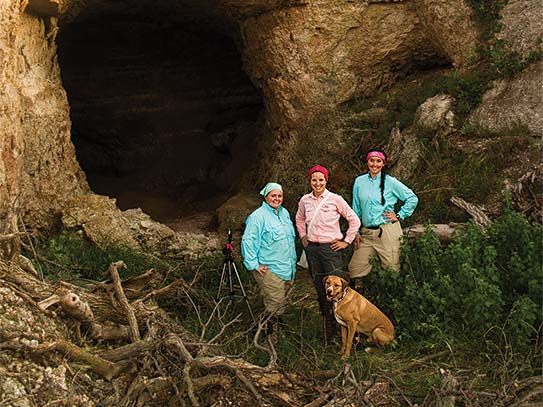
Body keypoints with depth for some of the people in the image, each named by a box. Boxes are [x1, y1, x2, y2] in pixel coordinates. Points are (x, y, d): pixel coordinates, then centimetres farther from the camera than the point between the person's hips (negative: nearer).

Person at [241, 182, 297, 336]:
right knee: (274, 301, -8)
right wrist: (253, 264, -17)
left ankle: (278, 322, 30)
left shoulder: (284, 213, 12)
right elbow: (248, 241, -16)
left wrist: (292, 261, 24)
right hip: (269, 269, -8)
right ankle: (271, 329, 6)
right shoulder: (258, 216, -14)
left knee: (284, 299, 15)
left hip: (288, 268, 8)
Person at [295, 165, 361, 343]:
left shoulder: (335, 199, -8)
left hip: (331, 248, -4)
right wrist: (303, 236, 15)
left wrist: (347, 241, -2)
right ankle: (327, 327, 19)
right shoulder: (305, 201, 4)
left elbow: (354, 220, -1)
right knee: (319, 287, 9)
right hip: (312, 248, 4)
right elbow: (299, 220, 25)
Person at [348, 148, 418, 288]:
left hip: (387, 232, -3)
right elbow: (356, 210, 13)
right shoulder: (359, 181, 8)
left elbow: (413, 199, 6)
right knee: (355, 268, -1)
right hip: (367, 233, 3)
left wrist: (399, 216, 1)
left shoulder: (390, 182, -1)